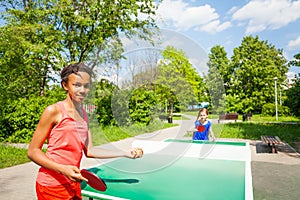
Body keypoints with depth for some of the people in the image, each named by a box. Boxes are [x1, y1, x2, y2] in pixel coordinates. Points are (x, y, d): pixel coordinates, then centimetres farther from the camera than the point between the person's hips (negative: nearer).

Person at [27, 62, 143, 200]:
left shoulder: (84, 115, 6)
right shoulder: (54, 111, -13)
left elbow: (89, 151, 4)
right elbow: (33, 152, -11)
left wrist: (126, 153, -1)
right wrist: (63, 169, -24)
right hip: (51, 186, -5)